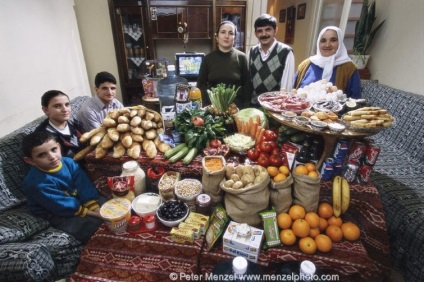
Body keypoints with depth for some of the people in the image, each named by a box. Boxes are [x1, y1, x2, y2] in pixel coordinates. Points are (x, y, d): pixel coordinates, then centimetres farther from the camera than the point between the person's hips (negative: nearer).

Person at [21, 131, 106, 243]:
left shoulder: (68, 162, -10)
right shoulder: (37, 182, -27)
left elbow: (85, 187, -12)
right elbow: (63, 206, -24)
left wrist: (97, 209, -22)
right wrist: (94, 214, -22)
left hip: (78, 200, 6)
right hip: (59, 215, -6)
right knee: (96, 225, -22)